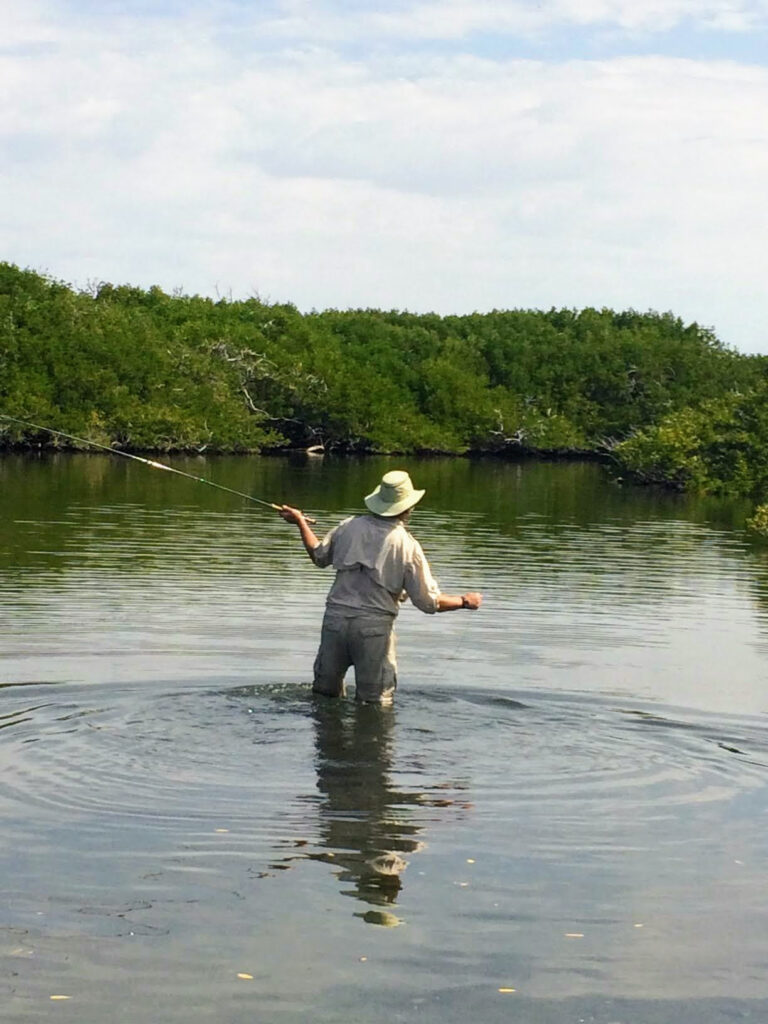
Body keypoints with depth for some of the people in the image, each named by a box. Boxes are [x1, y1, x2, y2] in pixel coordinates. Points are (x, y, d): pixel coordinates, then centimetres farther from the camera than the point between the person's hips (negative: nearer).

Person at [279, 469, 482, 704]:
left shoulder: (349, 527, 2)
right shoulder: (407, 546, -7)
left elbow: (319, 556, 20)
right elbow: (429, 602, -6)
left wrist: (300, 522, 36)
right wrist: (464, 601, 11)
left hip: (336, 617, 4)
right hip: (375, 625, -4)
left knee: (325, 691, 18)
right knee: (375, 703, 7)